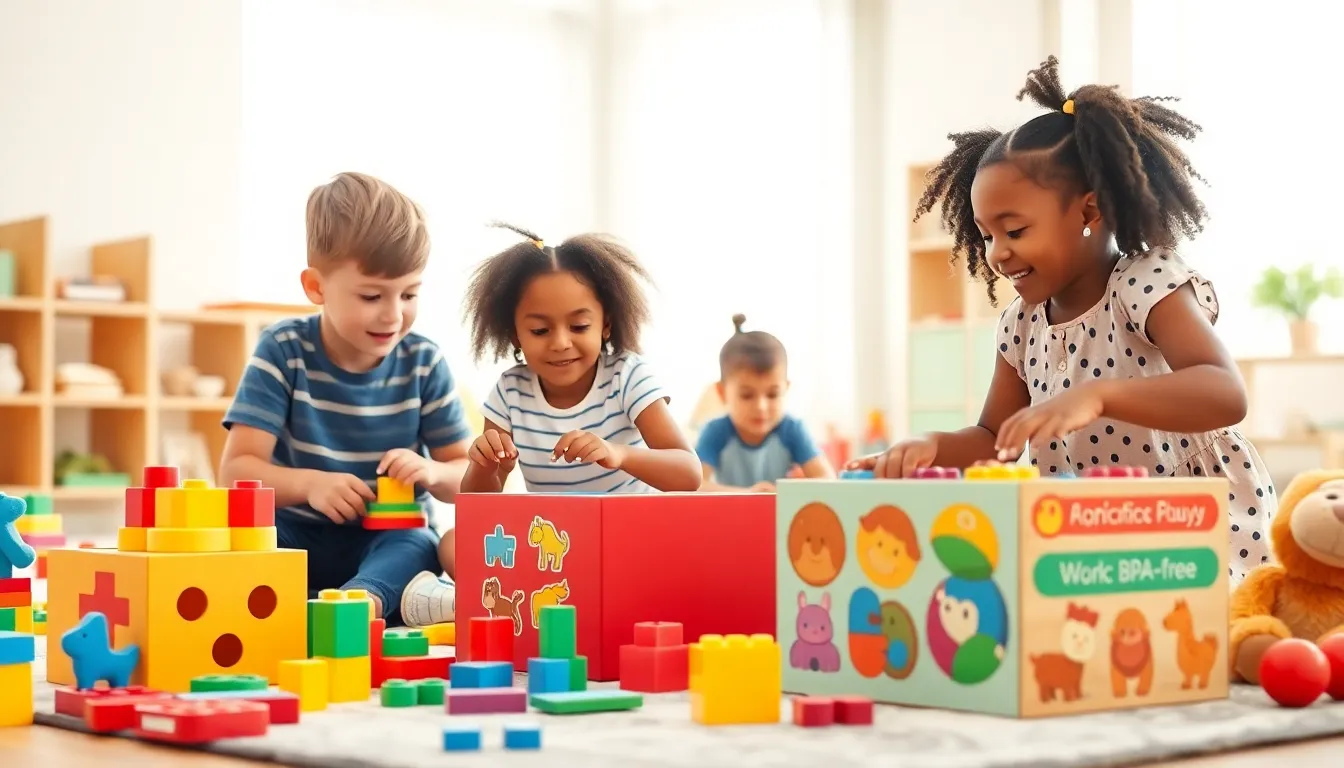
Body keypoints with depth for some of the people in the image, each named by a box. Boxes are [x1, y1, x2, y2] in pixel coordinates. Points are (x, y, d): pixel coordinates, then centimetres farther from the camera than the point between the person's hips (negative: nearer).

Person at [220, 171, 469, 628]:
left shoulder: (424, 363, -3)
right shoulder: (283, 350, -7)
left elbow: (466, 477, 0)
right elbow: (236, 469, -13)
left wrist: (433, 473, -25)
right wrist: (309, 484, -33)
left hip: (389, 541, 0)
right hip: (295, 538, 0)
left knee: (419, 548, -33)